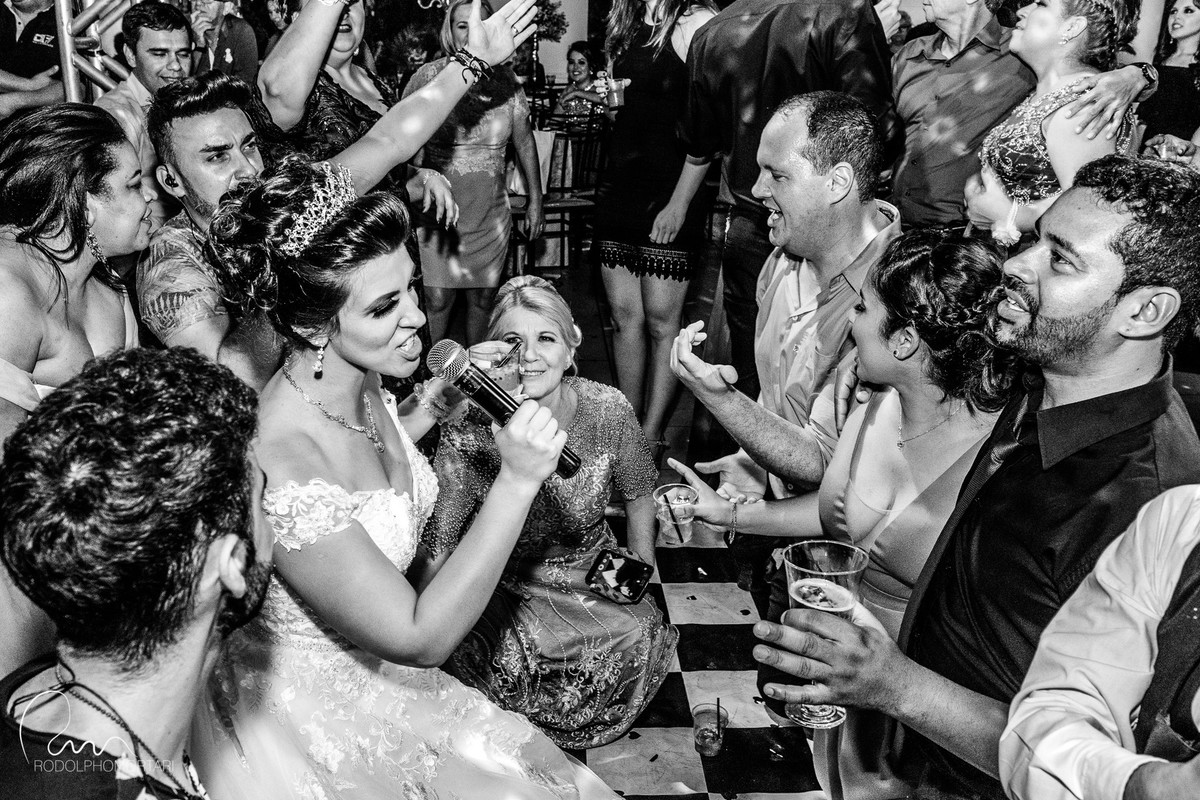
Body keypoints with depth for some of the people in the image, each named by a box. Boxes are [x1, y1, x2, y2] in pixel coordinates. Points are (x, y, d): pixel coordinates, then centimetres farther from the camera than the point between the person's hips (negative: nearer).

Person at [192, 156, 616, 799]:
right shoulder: (277, 463, -34)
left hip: (376, 670, 7)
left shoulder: (364, 386, -7)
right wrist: (517, 479, -32)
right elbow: (421, 637, -28)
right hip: (302, 720, -7)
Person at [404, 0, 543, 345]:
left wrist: (535, 199, 11)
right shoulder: (428, 76, -5)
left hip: (490, 211, 3)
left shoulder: (505, 80, 3)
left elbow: (525, 141, 11)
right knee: (438, 299, -5)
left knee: (483, 297, 8)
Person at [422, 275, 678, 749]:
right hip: (503, 584, -2)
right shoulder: (469, 433, -20)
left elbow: (637, 494, 7)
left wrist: (641, 560, 1)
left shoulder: (608, 411, -13)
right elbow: (436, 550, -15)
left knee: (641, 636, -23)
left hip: (595, 571, 3)